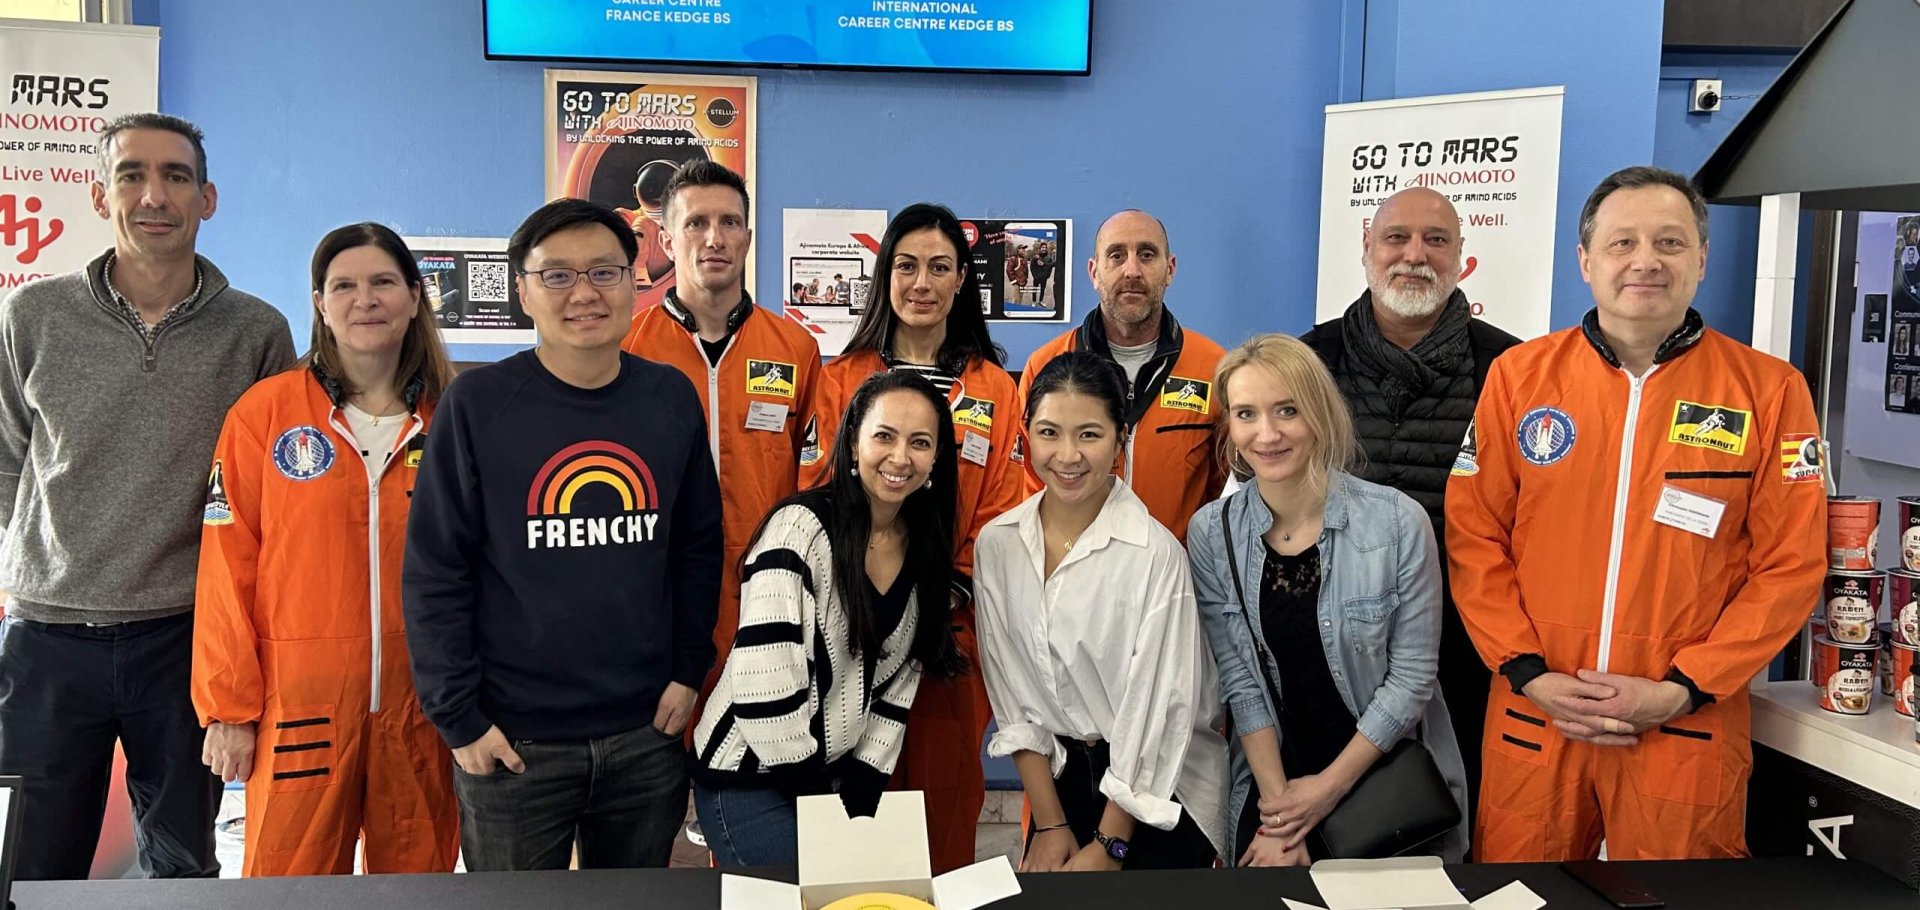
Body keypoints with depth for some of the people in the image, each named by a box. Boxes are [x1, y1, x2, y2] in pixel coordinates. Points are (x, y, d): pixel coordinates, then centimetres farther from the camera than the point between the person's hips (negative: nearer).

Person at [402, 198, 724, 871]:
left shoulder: (672, 397, 2)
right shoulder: (477, 403, -7)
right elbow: (435, 573, -6)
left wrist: (689, 670, 2)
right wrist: (459, 718, -9)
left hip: (648, 737, 3)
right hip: (513, 742, -3)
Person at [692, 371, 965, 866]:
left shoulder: (926, 548, 2)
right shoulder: (799, 528, -20)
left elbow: (900, 679, 7)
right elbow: (763, 686, -23)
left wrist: (862, 789, -1)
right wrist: (818, 798, -16)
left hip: (839, 773, 7)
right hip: (748, 779, -6)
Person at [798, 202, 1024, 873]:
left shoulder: (994, 390, 8)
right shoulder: (840, 379, 6)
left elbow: (1001, 514, 5)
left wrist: (956, 589, -9)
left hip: (952, 628, 1)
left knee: (945, 792, 5)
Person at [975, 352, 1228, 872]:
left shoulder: (1155, 553, -20)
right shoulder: (997, 545, -6)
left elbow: (1156, 709, -16)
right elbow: (1013, 693, -2)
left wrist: (1109, 846, -12)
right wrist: (1049, 824, -4)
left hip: (1163, 791, -3)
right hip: (1058, 777, 4)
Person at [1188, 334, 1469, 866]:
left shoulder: (1398, 522, -15)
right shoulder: (1211, 533, -8)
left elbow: (1412, 676, -11)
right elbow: (1239, 681, -6)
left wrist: (1330, 787, -11)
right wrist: (1277, 804, -12)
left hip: (1394, 781, -1)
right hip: (1272, 785, 1)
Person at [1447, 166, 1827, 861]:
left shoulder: (1770, 390, -1)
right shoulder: (1520, 375, 1)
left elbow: (1790, 567, -2)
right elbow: (1473, 536, 1)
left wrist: (1683, 689, -10)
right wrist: (1528, 672, -7)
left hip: (1687, 729, -1)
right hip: (1534, 717, 1)